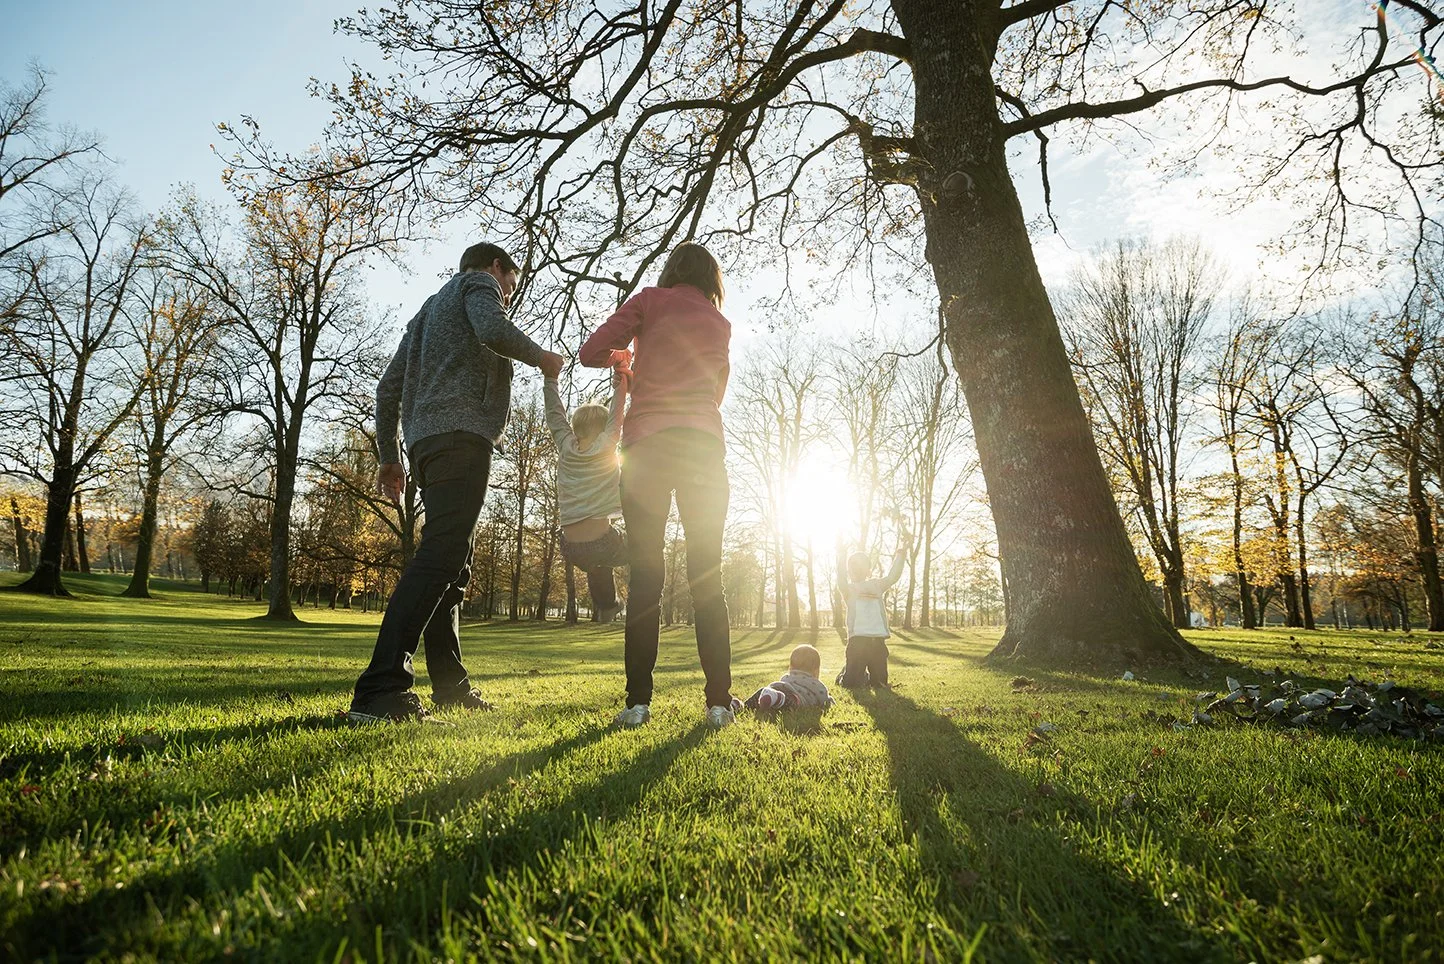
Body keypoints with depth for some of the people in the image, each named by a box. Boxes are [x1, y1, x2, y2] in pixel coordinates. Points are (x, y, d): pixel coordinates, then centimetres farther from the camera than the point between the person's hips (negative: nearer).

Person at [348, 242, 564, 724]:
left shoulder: (428, 309, 34)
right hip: (461, 434, -9)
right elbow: (493, 330, -15)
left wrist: (389, 455, 25)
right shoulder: (479, 283, 11)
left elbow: (388, 387, 26)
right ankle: (379, 690, -27)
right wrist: (541, 357, 2)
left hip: (425, 441, 10)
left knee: (452, 563, 9)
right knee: (438, 558, -19)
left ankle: (451, 686, 11)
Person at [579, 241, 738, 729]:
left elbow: (591, 351, 1)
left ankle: (638, 701, -2)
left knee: (644, 577, -1)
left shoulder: (649, 300, 10)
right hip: (703, 442, 2)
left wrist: (626, 356, 22)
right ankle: (719, 701, 1)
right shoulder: (720, 324, 19)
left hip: (647, 444, -2)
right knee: (707, 576, 3)